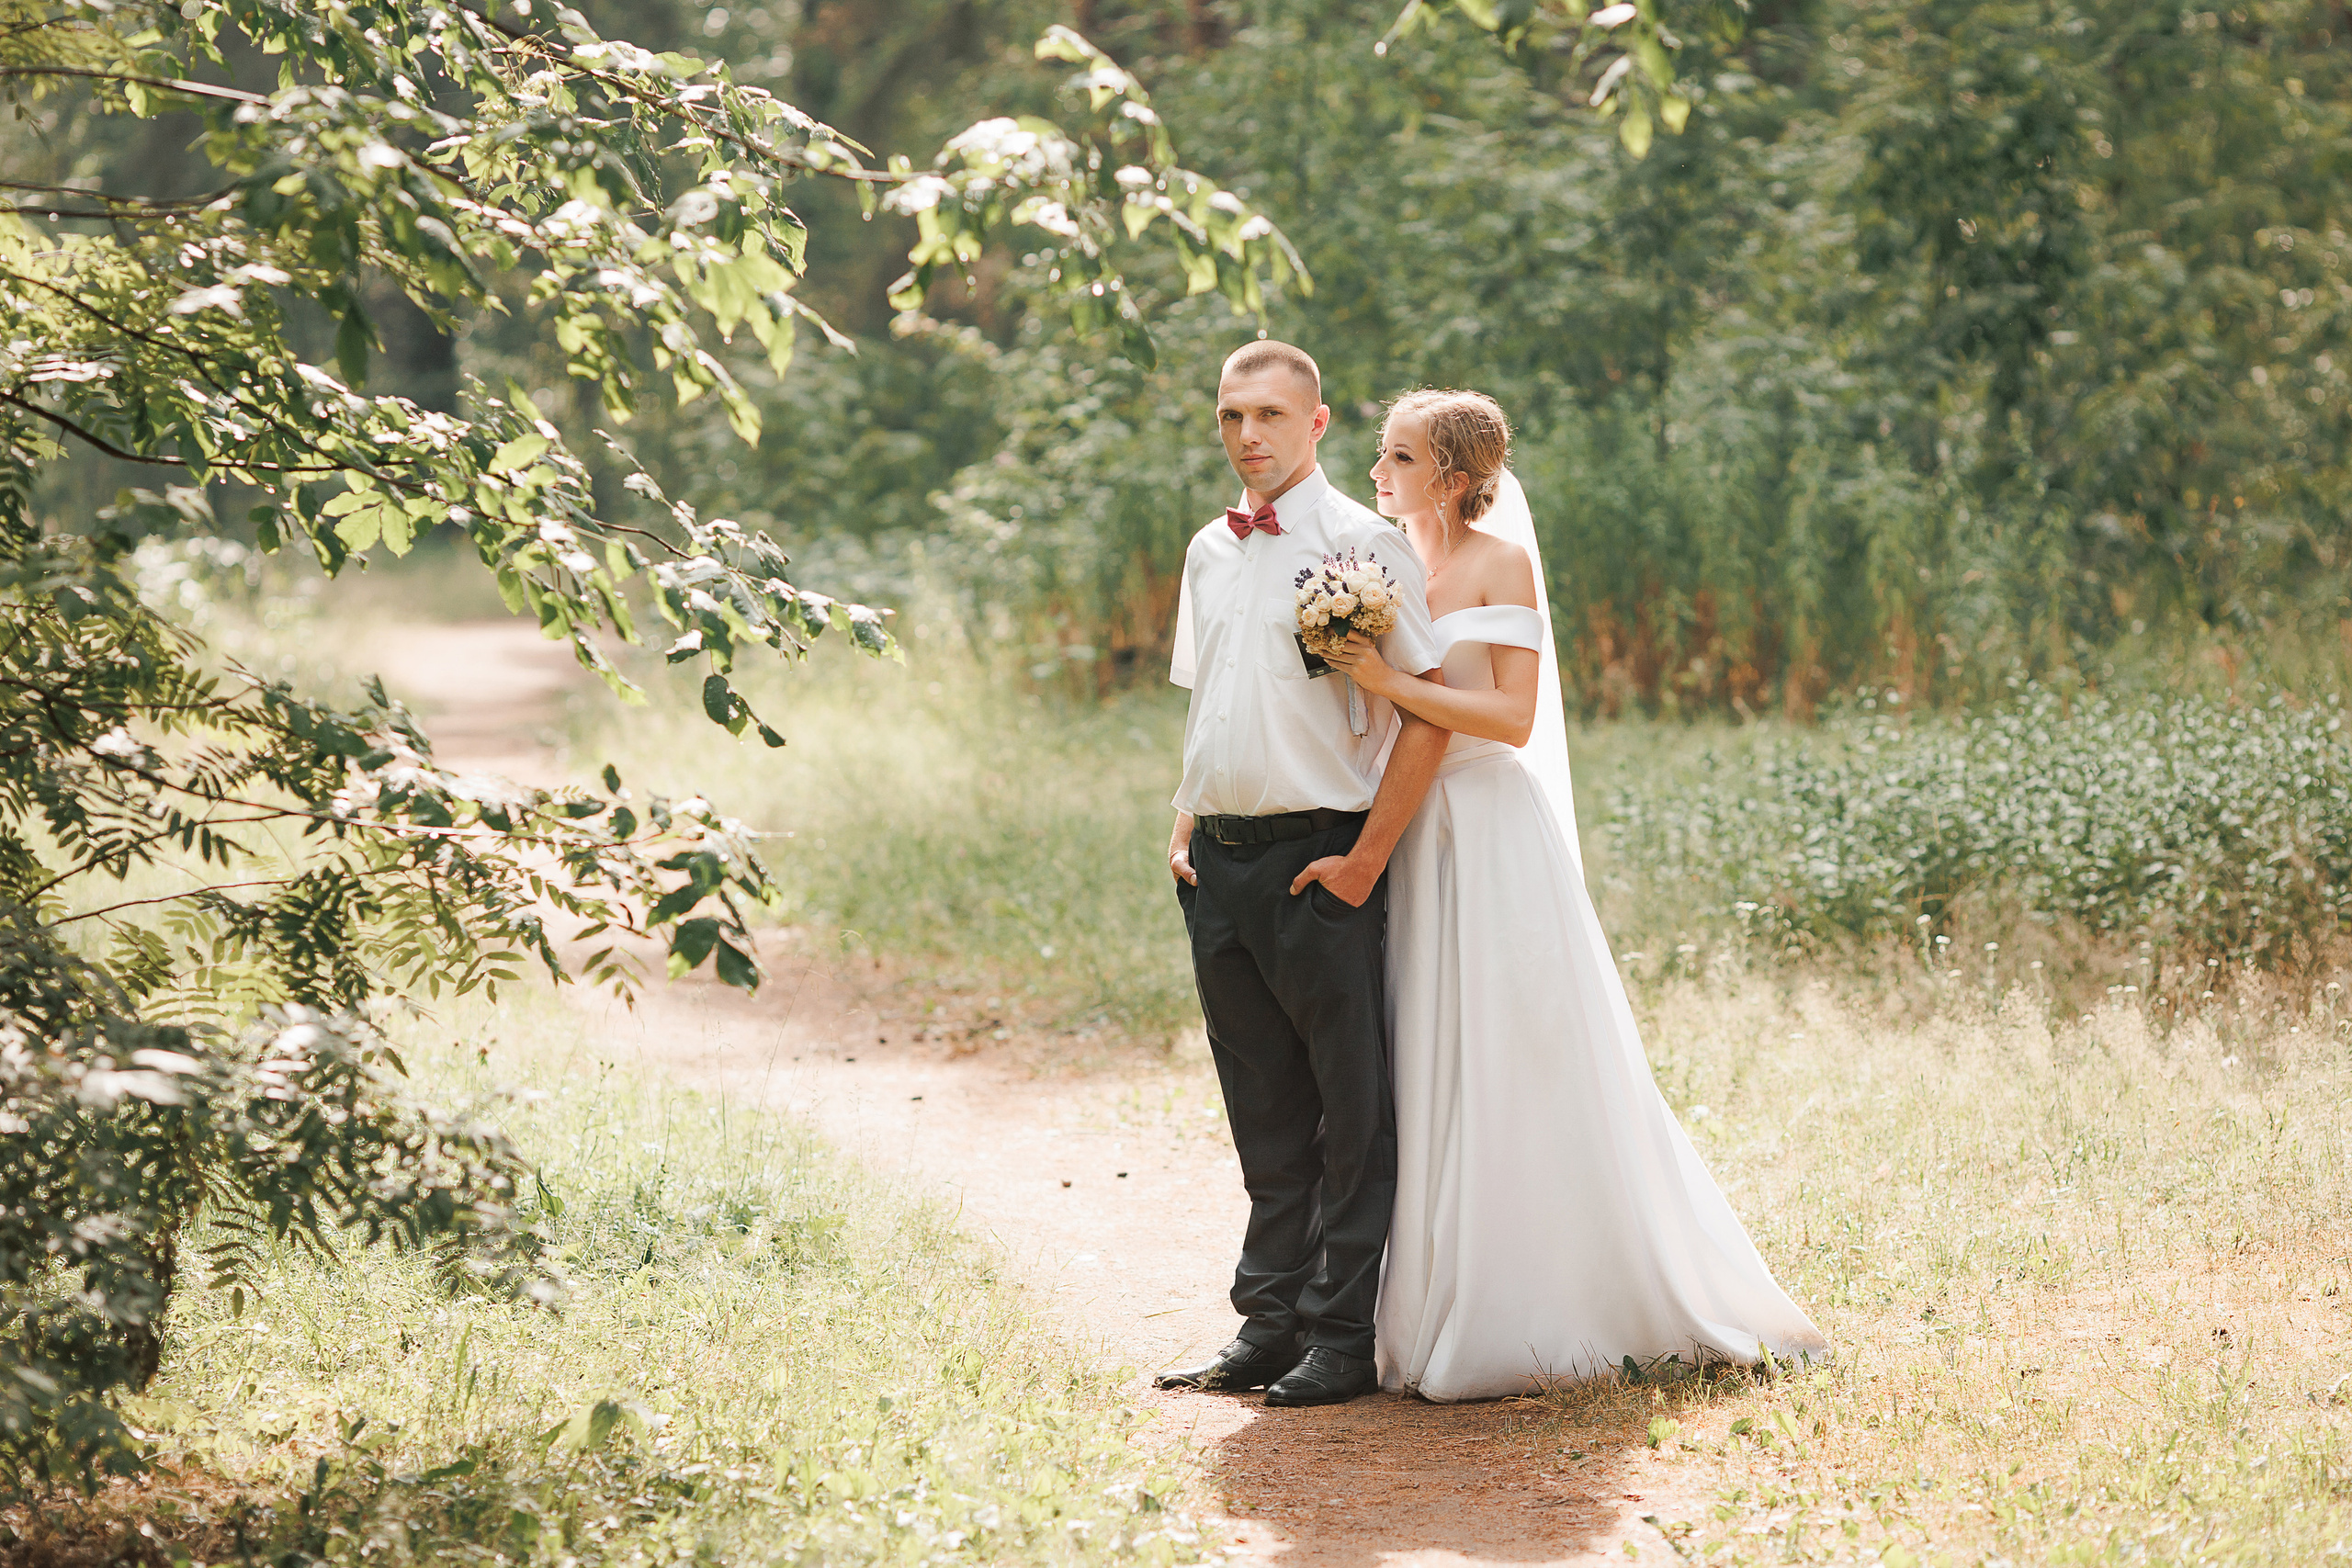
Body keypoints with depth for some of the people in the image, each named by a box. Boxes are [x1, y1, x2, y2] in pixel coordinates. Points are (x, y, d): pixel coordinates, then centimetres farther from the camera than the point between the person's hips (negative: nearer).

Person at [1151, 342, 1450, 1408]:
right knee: (1264, 1114, 11)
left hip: (1317, 860, -6)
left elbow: (1427, 712, -11)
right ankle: (1269, 1327, 17)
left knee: (1350, 1111, 0)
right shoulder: (1208, 553, 14)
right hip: (1218, 865, 6)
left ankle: (1342, 1339, 5)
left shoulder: (1364, 545, -7)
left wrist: (1366, 859, -13)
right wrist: (1185, 829, 12)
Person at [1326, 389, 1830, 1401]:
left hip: (1492, 836, -6)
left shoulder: (1500, 563, -4)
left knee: (1506, 1072, -4)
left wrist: (1390, 684, -19)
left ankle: (1518, 1322, 3)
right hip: (1406, 835, 6)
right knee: (1425, 1077, 4)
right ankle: (1436, 1310, 10)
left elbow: (1512, 717, -13)